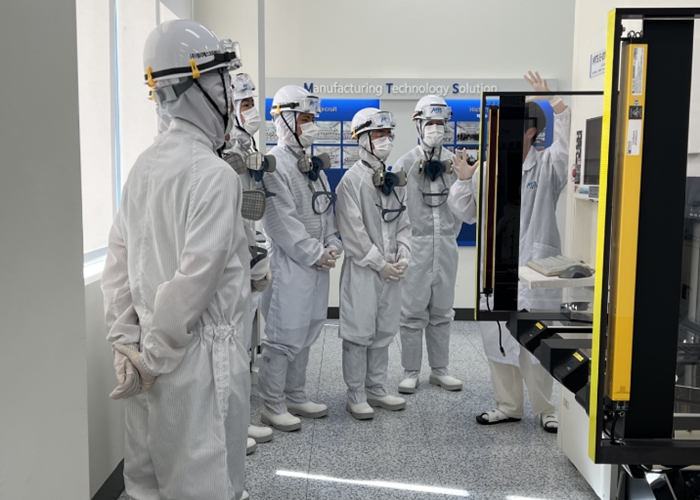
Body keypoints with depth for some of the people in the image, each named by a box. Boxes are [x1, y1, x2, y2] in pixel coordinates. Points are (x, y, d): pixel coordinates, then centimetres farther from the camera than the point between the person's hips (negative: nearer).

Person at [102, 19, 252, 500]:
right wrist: (155, 354, -11)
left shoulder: (145, 164, 5)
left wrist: (127, 343, 8)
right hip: (201, 353, -7)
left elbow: (118, 260, 6)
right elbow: (196, 277, -22)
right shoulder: (214, 173, -17)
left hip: (155, 354, 8)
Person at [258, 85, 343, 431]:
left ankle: (295, 397, 28)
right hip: (290, 263, -8)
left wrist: (332, 245, 2)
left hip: (318, 263, 9)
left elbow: (327, 210, 17)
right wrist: (314, 253, -15)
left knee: (305, 334, 15)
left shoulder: (313, 166, 15)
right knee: (283, 336, -2)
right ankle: (272, 406, 11)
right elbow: (281, 220, -18)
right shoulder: (274, 164, -12)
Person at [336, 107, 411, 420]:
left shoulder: (394, 180, 11)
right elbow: (353, 231, -15)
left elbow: (403, 223, 12)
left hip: (392, 270, 7)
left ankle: (376, 389, 27)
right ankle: (356, 396, 13)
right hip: (362, 269, -7)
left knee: (384, 332, 14)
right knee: (359, 334, 1)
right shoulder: (352, 180, -10)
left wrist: (402, 258, -2)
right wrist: (380, 264, -14)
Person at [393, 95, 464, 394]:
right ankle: (410, 372, 12)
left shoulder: (453, 162, 7)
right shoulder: (406, 163, -3)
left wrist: (452, 233, -1)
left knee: (442, 311, 11)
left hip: (446, 245, 3)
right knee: (413, 311, 1)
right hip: (416, 244, -3)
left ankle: (439, 369, 22)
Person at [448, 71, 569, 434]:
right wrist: (464, 180, -5)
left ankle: (545, 408, 21)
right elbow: (468, 214, 10)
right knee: (496, 337, 11)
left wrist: (555, 103, -29)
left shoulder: (546, 166, -3)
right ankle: (508, 405, 26)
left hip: (535, 268, -4)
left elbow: (570, 149, -24)